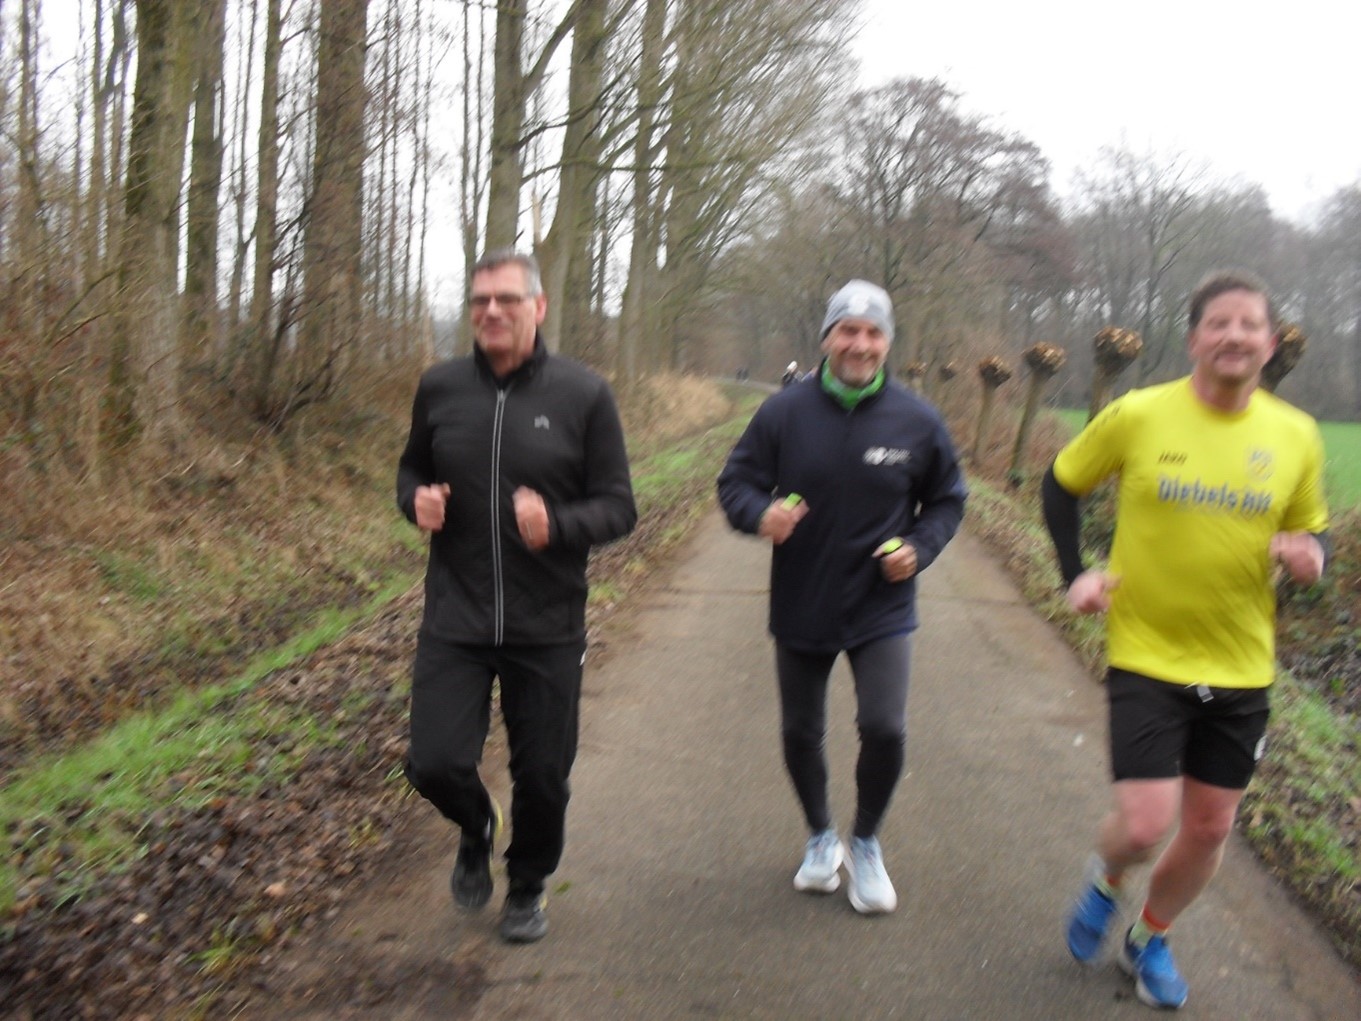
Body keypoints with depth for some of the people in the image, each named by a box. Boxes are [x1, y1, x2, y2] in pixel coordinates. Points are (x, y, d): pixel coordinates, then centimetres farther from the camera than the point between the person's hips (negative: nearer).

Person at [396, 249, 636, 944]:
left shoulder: (583, 394, -7)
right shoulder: (440, 387, 1)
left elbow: (618, 506, -5)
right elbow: (411, 469, 16)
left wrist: (557, 525, -25)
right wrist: (416, 501, -7)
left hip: (548, 627, -1)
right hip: (454, 620, 2)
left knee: (542, 777, 11)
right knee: (435, 764, -5)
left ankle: (528, 887, 40)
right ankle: (477, 832, 32)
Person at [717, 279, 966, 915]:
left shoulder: (916, 421, -4)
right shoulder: (785, 412, -7)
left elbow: (946, 500, 9)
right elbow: (735, 482, -1)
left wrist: (920, 548, -9)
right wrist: (761, 513, -24)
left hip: (882, 609, -1)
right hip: (800, 607, 1)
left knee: (885, 729, -12)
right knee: (800, 733, 12)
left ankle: (865, 844, 16)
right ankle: (820, 838, 39)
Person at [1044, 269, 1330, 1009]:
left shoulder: (1296, 436, -3)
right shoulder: (1136, 416, -10)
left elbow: (1309, 532, 10)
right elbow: (1060, 485, 5)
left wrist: (1309, 555, -13)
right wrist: (1075, 574, -5)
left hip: (1241, 668, 3)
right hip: (1146, 657, -3)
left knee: (1209, 828, 13)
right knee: (1146, 824, -11)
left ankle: (1149, 941, 40)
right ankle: (1104, 880, 27)